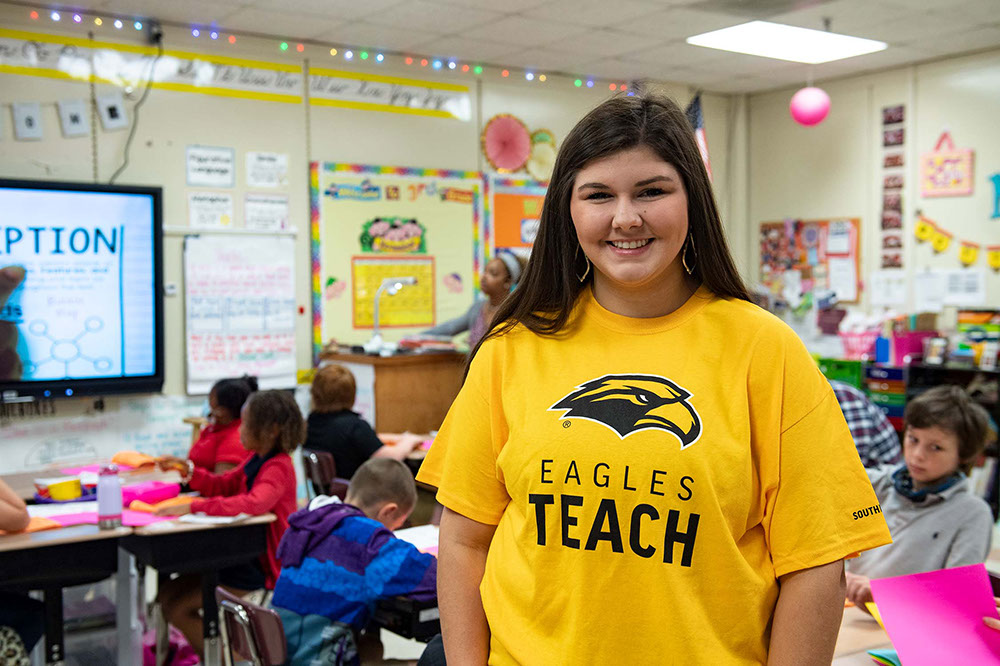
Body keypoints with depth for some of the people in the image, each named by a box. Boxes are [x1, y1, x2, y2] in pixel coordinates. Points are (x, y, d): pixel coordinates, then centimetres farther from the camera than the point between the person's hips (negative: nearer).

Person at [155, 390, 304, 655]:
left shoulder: (278, 468, -22)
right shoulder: (257, 460, 8)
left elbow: (253, 503, -39)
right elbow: (223, 485, 19)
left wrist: (193, 507, -38)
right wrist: (188, 470, 1)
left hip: (263, 566, -10)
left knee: (178, 608, -9)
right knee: (167, 593, 10)